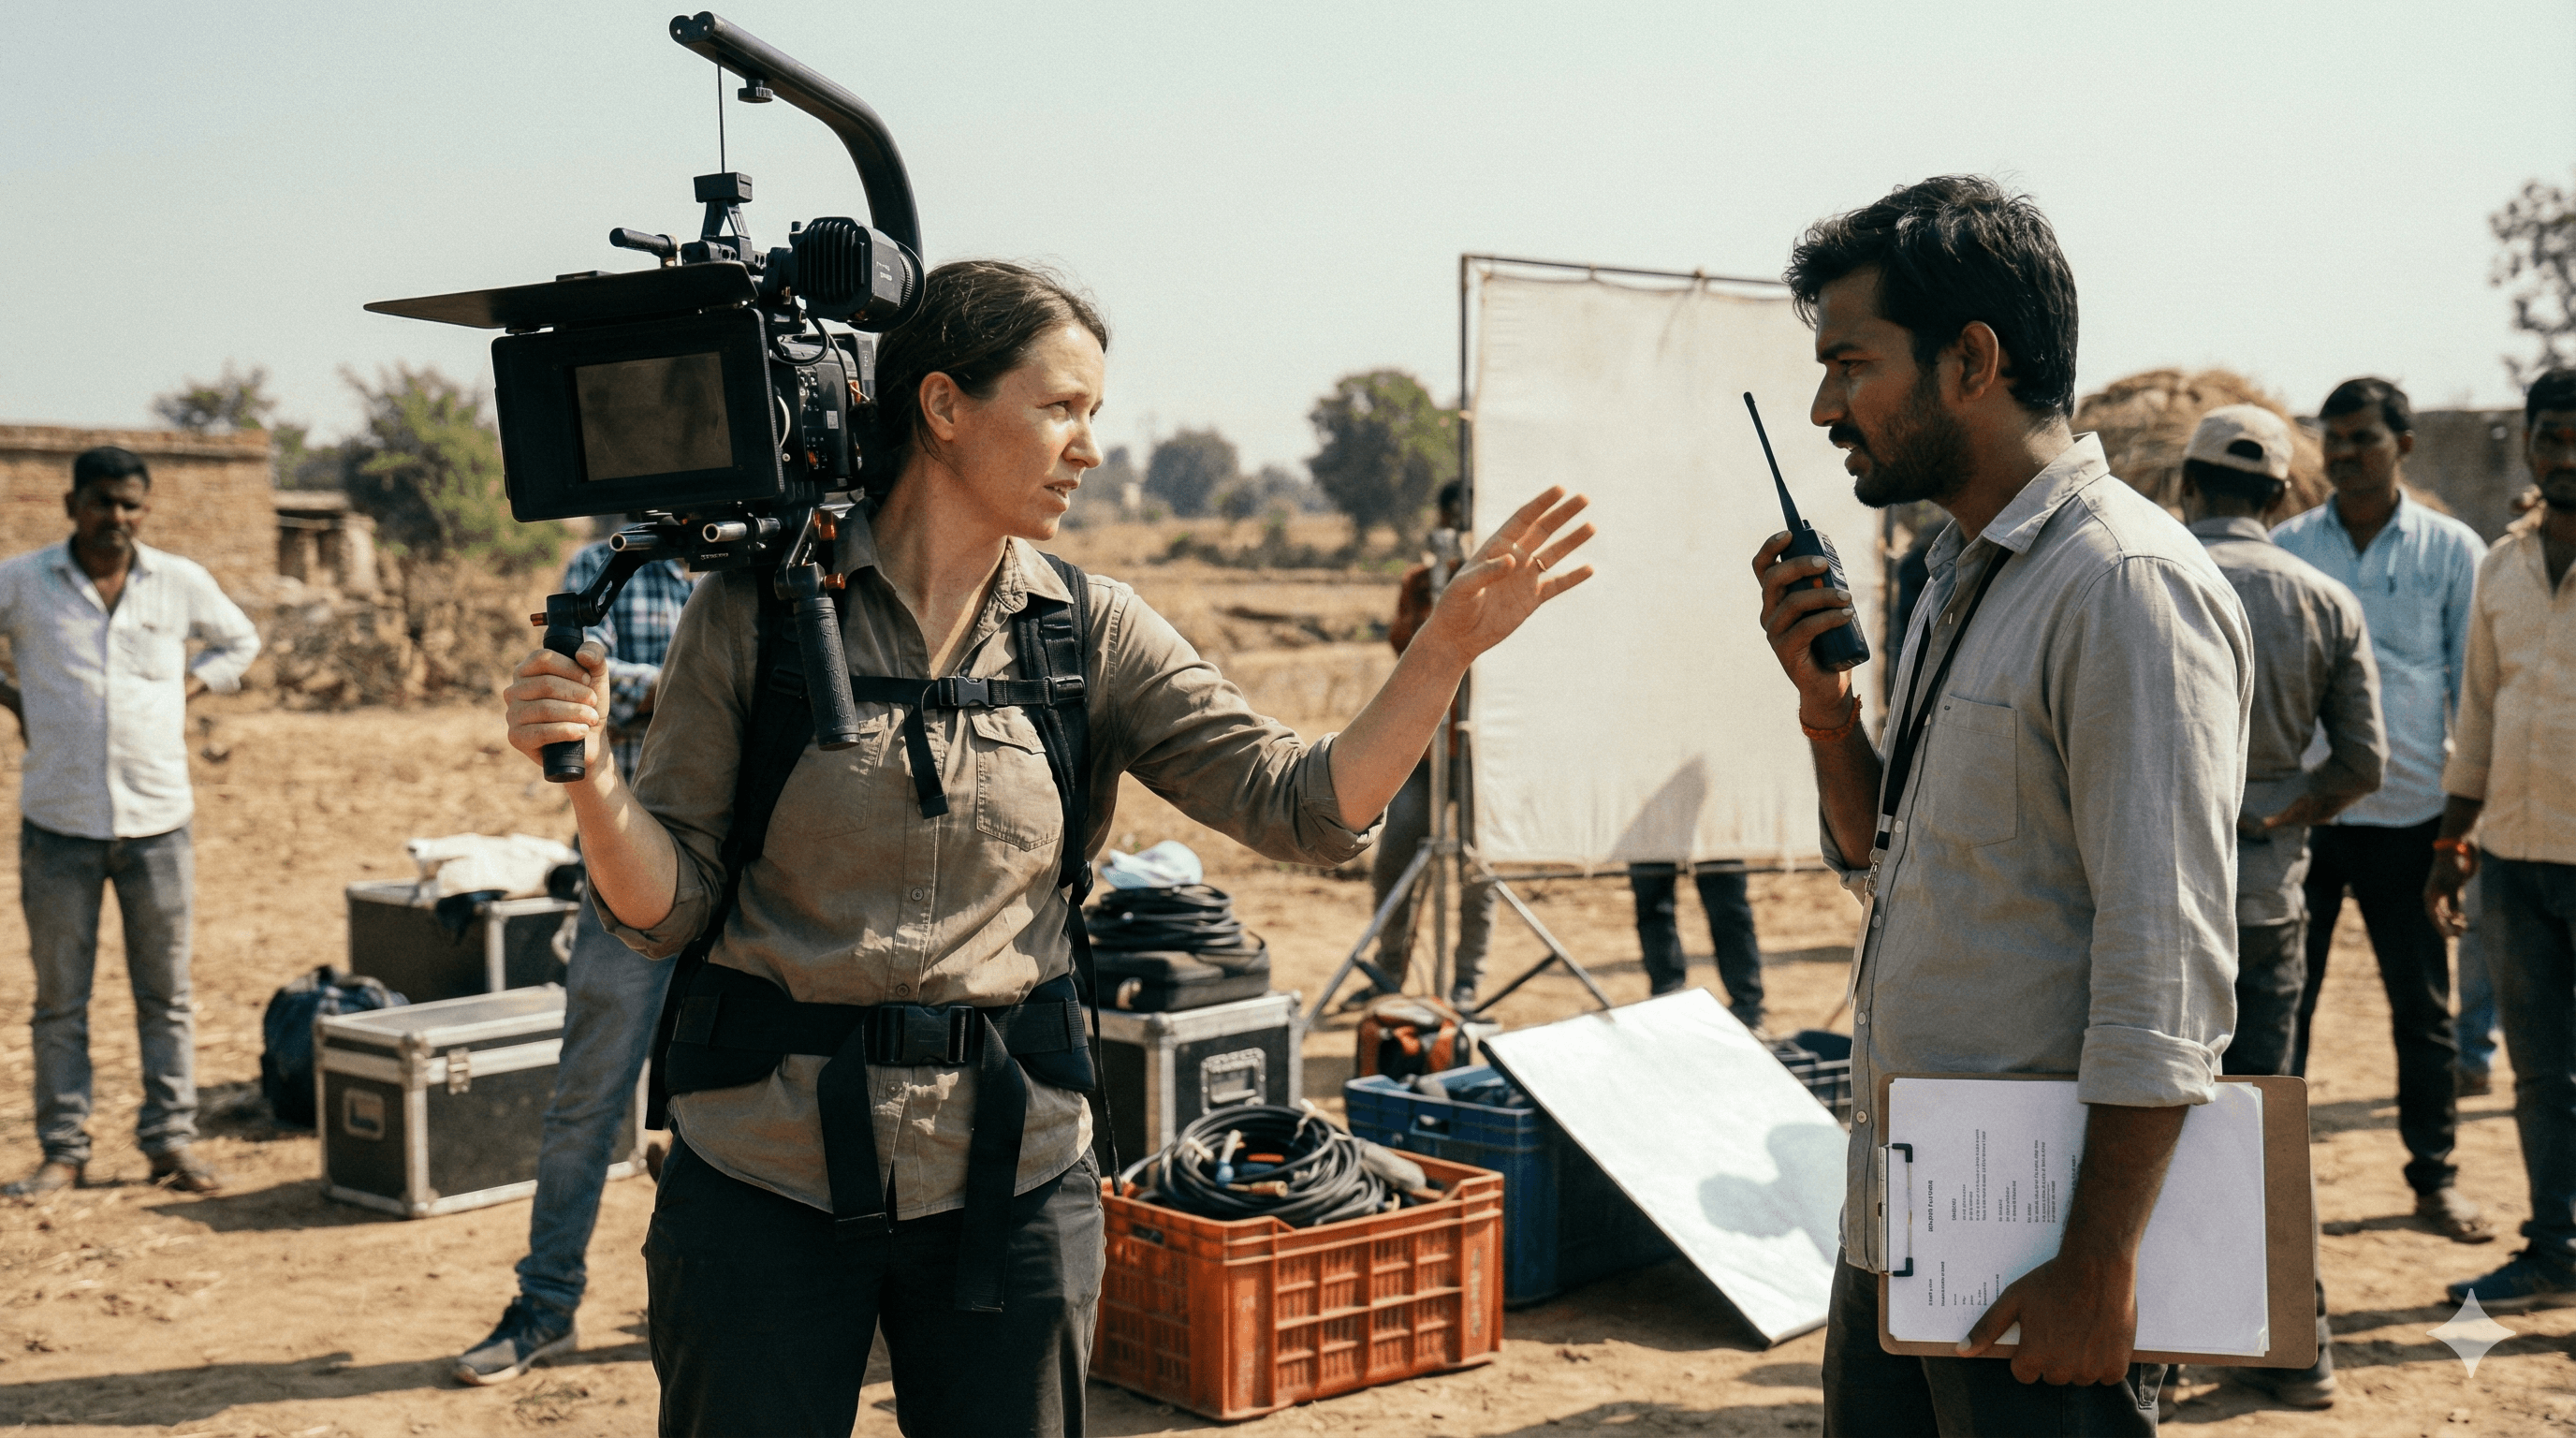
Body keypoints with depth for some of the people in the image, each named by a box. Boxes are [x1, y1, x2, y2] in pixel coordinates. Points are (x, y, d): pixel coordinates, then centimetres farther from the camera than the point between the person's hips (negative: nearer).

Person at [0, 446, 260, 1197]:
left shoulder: (182, 583, 4)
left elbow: (240, 641, 21)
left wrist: (187, 689, 5)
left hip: (157, 822, 1)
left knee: (167, 995, 6)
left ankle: (170, 1141, 15)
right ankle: (63, 1149, 15)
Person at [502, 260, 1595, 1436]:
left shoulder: (1093, 636, 1)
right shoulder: (756, 612, -5)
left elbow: (1305, 810, -6)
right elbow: (664, 908, -4)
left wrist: (1447, 646, -17)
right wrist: (590, 774, -22)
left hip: (1011, 1178, 2)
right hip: (768, 1174, -2)